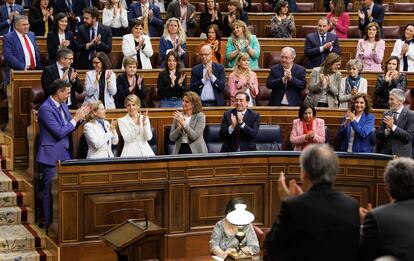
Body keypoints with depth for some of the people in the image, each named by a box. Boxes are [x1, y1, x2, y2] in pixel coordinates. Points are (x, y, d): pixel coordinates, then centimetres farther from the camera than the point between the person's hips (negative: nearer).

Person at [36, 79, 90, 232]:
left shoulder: (62, 105, 8)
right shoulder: (46, 109, -19)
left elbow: (69, 127, 16)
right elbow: (59, 132, -22)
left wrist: (80, 117, 0)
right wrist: (76, 118, -16)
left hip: (64, 155, 9)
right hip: (52, 156, -8)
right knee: (51, 191, 0)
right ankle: (49, 225, 9)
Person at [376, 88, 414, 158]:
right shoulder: (386, 114, 10)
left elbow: (408, 137, -14)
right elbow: (378, 135, 7)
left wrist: (393, 127, -20)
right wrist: (387, 130, -13)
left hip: (402, 155, -4)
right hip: (385, 153, 4)